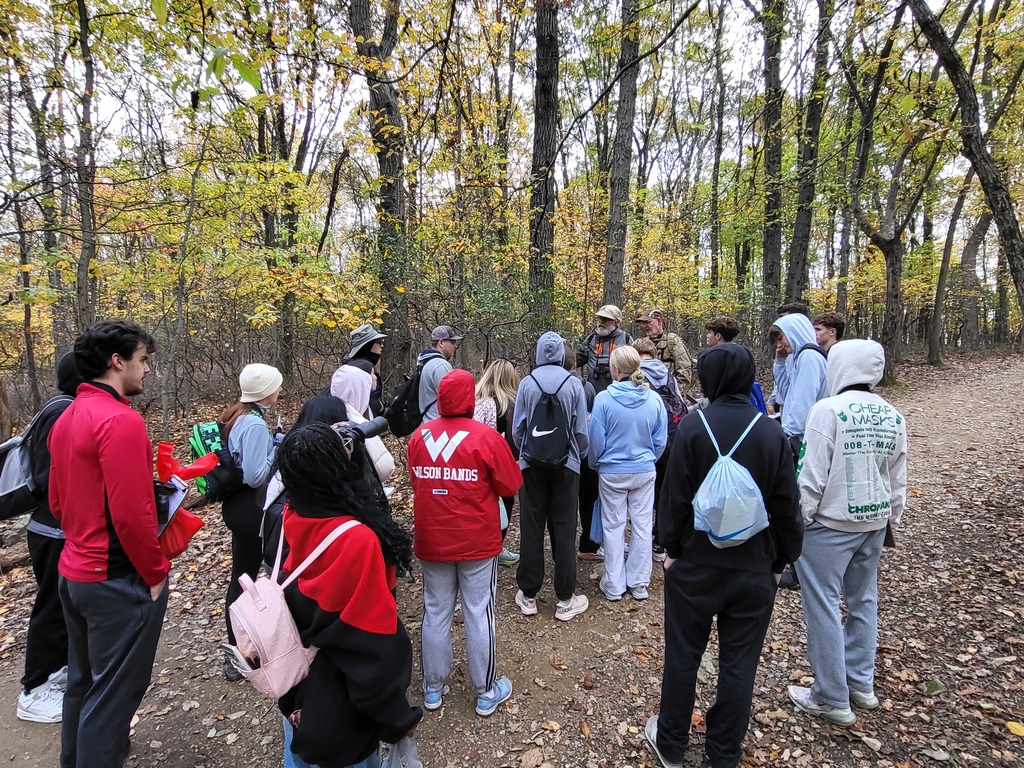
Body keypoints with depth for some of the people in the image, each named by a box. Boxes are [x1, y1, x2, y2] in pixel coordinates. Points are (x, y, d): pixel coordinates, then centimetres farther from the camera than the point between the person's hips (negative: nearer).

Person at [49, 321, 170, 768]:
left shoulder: (67, 418, 7)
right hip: (119, 581, -9)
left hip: (74, 572, 9)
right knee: (114, 693, 6)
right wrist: (156, 573, -13)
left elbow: (58, 502, 14)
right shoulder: (121, 420, -22)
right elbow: (132, 514, -25)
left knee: (83, 682, 25)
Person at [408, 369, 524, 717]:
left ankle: (433, 688, 32)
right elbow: (510, 486, -9)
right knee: (479, 614, 10)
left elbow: (416, 482, 9)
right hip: (477, 541, -3)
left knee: (435, 612, 16)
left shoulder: (418, 436, -5)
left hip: (431, 541, 4)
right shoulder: (486, 437, -16)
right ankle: (486, 692, 25)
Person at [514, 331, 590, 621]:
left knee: (531, 528, 9)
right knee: (563, 529, 8)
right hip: (566, 464, 0)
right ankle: (565, 600, 15)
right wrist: (579, 456, 17)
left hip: (532, 464, 0)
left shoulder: (527, 383, -7)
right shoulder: (573, 383, -7)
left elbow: (517, 427, -2)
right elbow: (581, 429, -2)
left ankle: (528, 595, 19)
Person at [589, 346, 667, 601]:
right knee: (642, 526, 14)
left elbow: (596, 439, -9)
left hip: (612, 473, -2)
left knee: (614, 528, 12)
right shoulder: (654, 399, -8)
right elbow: (660, 441, 0)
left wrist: (595, 464, 10)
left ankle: (614, 585, 23)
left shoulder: (604, 398, -16)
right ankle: (638, 583, 26)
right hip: (645, 472, 2)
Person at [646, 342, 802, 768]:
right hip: (754, 568, 2)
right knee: (739, 663, 16)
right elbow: (786, 506, -1)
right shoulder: (772, 432, -7)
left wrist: (672, 547, 4)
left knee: (683, 655, 15)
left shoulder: (692, 428, -14)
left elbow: (674, 497, -10)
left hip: (695, 563, -1)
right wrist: (781, 560, 11)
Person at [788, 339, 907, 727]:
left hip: (831, 523, -7)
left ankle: (832, 699, 16)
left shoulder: (829, 409, -18)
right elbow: (898, 479, 10)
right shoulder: (893, 417, 3)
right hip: (874, 522, 7)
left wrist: (799, 520, -8)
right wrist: (891, 520, 22)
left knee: (824, 606, 5)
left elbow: (813, 475, -18)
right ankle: (861, 684, 35)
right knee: (863, 600, 20)